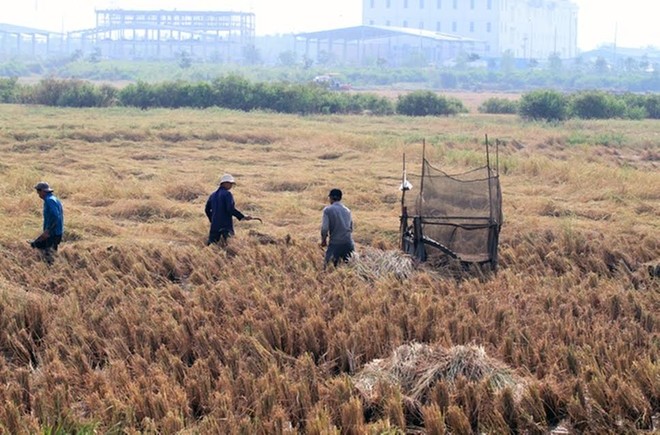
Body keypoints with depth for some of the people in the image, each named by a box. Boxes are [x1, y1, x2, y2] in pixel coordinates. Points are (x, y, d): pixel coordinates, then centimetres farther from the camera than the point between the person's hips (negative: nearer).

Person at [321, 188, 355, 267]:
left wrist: (323, 240, 4)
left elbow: (324, 228, -11)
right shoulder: (347, 210, 12)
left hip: (335, 243, -4)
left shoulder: (328, 210, -4)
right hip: (349, 243, 5)